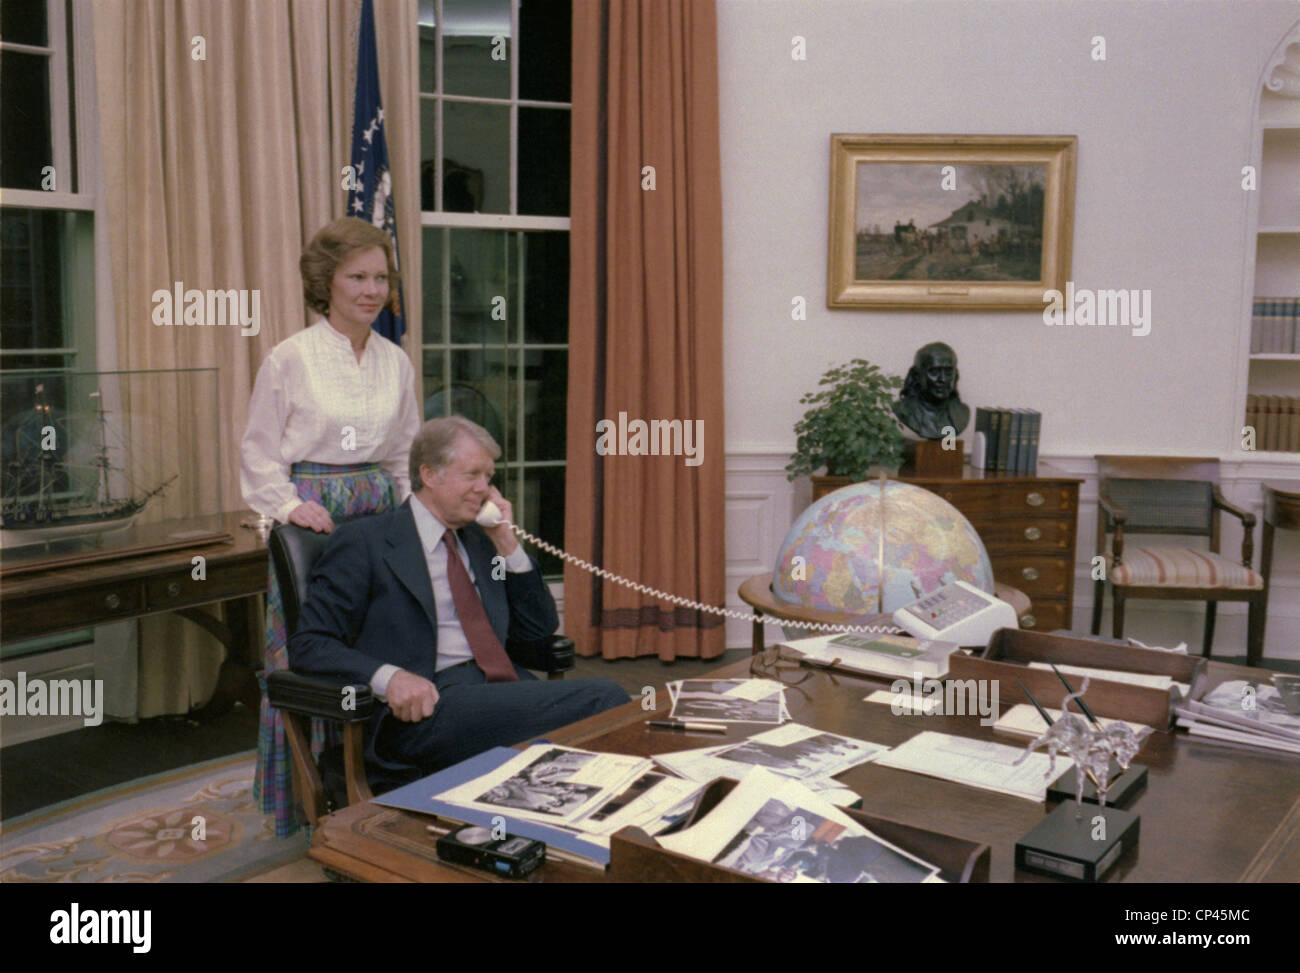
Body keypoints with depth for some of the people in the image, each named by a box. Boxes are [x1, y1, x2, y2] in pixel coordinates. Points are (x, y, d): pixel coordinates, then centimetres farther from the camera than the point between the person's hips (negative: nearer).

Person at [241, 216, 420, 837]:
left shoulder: (396, 362, 10)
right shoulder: (290, 359, -4)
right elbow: (259, 455, 0)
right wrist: (290, 505, -13)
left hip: (380, 517, 4)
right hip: (313, 521, -4)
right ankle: (305, 804, 14)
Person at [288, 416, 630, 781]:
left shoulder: (478, 540, 24)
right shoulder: (364, 542, 4)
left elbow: (541, 628, 23)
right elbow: (309, 644, -3)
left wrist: (507, 545, 12)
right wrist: (388, 676, -21)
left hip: (504, 689, 7)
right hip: (430, 707, -6)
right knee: (602, 698, -28)